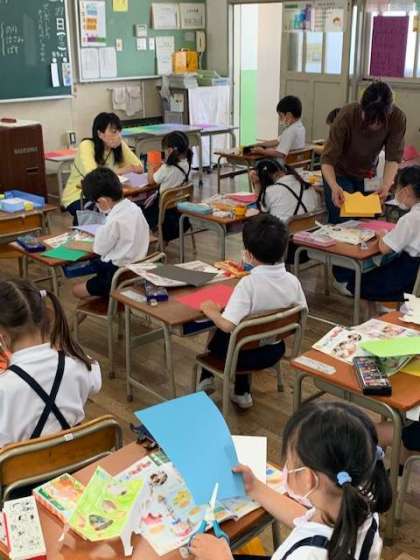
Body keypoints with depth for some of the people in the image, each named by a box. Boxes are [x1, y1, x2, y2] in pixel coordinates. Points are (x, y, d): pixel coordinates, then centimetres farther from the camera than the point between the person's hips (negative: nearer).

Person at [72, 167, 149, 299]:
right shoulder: (133, 207, -1)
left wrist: (100, 230, 3)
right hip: (137, 266, 8)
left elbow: (99, 249, -12)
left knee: (77, 290, 6)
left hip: (119, 275, -8)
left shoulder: (114, 220, -25)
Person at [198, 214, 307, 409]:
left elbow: (228, 325, -36)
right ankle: (241, 392, 38)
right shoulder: (292, 281, -13)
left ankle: (206, 378, 39)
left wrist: (211, 311, -17)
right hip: (275, 351, 5)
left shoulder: (248, 284, -29)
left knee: (217, 335, 26)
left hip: (248, 355, -5)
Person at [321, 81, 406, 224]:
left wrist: (386, 184, -40)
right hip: (340, 173, -3)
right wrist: (334, 186, -48)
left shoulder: (397, 118, -23)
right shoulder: (347, 115, -30)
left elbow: (393, 157, -21)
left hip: (368, 174, 3)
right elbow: (328, 159, -30)